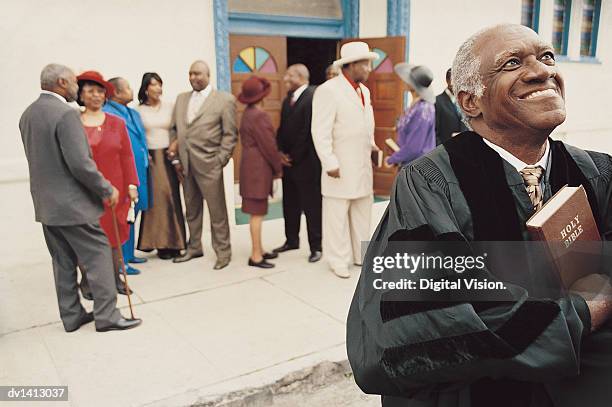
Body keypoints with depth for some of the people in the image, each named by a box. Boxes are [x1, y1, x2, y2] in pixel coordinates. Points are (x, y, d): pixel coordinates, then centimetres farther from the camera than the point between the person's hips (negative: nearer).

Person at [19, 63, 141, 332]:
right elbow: (80, 163, -22)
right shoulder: (65, 113, -18)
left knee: (63, 262, 15)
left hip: (45, 203, 9)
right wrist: (107, 190, -12)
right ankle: (106, 315, 7)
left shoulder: (27, 115, 10)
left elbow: (38, 158, 15)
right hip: (72, 203, -9)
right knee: (99, 256, 1)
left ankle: (71, 316, 23)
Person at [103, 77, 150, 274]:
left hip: (139, 172, 9)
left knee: (132, 214, 16)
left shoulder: (134, 113, 15)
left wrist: (146, 157, 14)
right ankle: (120, 261, 6)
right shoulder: (106, 114, -13)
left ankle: (128, 253, 28)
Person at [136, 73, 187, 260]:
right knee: (154, 199, -1)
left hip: (168, 157, 1)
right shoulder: (139, 111, 3)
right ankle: (160, 243, 7)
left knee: (171, 197, -1)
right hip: (149, 158, -1)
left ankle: (173, 242, 8)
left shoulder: (170, 107, 6)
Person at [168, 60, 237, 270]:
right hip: (185, 165, 5)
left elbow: (230, 134, -4)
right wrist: (175, 156, 8)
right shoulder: (181, 98, 15)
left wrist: (220, 160, -11)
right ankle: (194, 247, 28)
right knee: (192, 209, 14)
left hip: (208, 165, -5)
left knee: (217, 211, 0)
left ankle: (223, 251, 11)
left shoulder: (224, 99, -1)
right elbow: (175, 128, 17)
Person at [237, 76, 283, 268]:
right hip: (258, 168, -10)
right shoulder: (259, 116, -16)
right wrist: (278, 168, -3)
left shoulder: (248, 114, 13)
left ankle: (259, 250, 22)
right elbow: (268, 146, -16)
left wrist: (274, 166, 14)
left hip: (252, 166, 10)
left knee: (257, 212, 14)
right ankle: (255, 256, 0)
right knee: (257, 213, -5)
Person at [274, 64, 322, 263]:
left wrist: (294, 157, -12)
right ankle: (292, 240, 30)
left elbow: (308, 131, -18)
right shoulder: (288, 98, 14)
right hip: (289, 161, 8)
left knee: (311, 205, 2)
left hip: (306, 162, -8)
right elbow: (282, 128, 15)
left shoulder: (313, 96, -13)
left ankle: (316, 246, 12)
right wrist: (281, 152, 1)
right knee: (290, 204, 15)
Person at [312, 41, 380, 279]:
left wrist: (372, 145, 9)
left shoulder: (364, 91, 13)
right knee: (337, 215, 3)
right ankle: (339, 261, 16)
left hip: (363, 167, 8)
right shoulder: (328, 90, -12)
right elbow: (320, 132, -16)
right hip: (341, 167, -8)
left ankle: (361, 254, 28)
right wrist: (330, 164, -19)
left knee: (362, 213, 14)